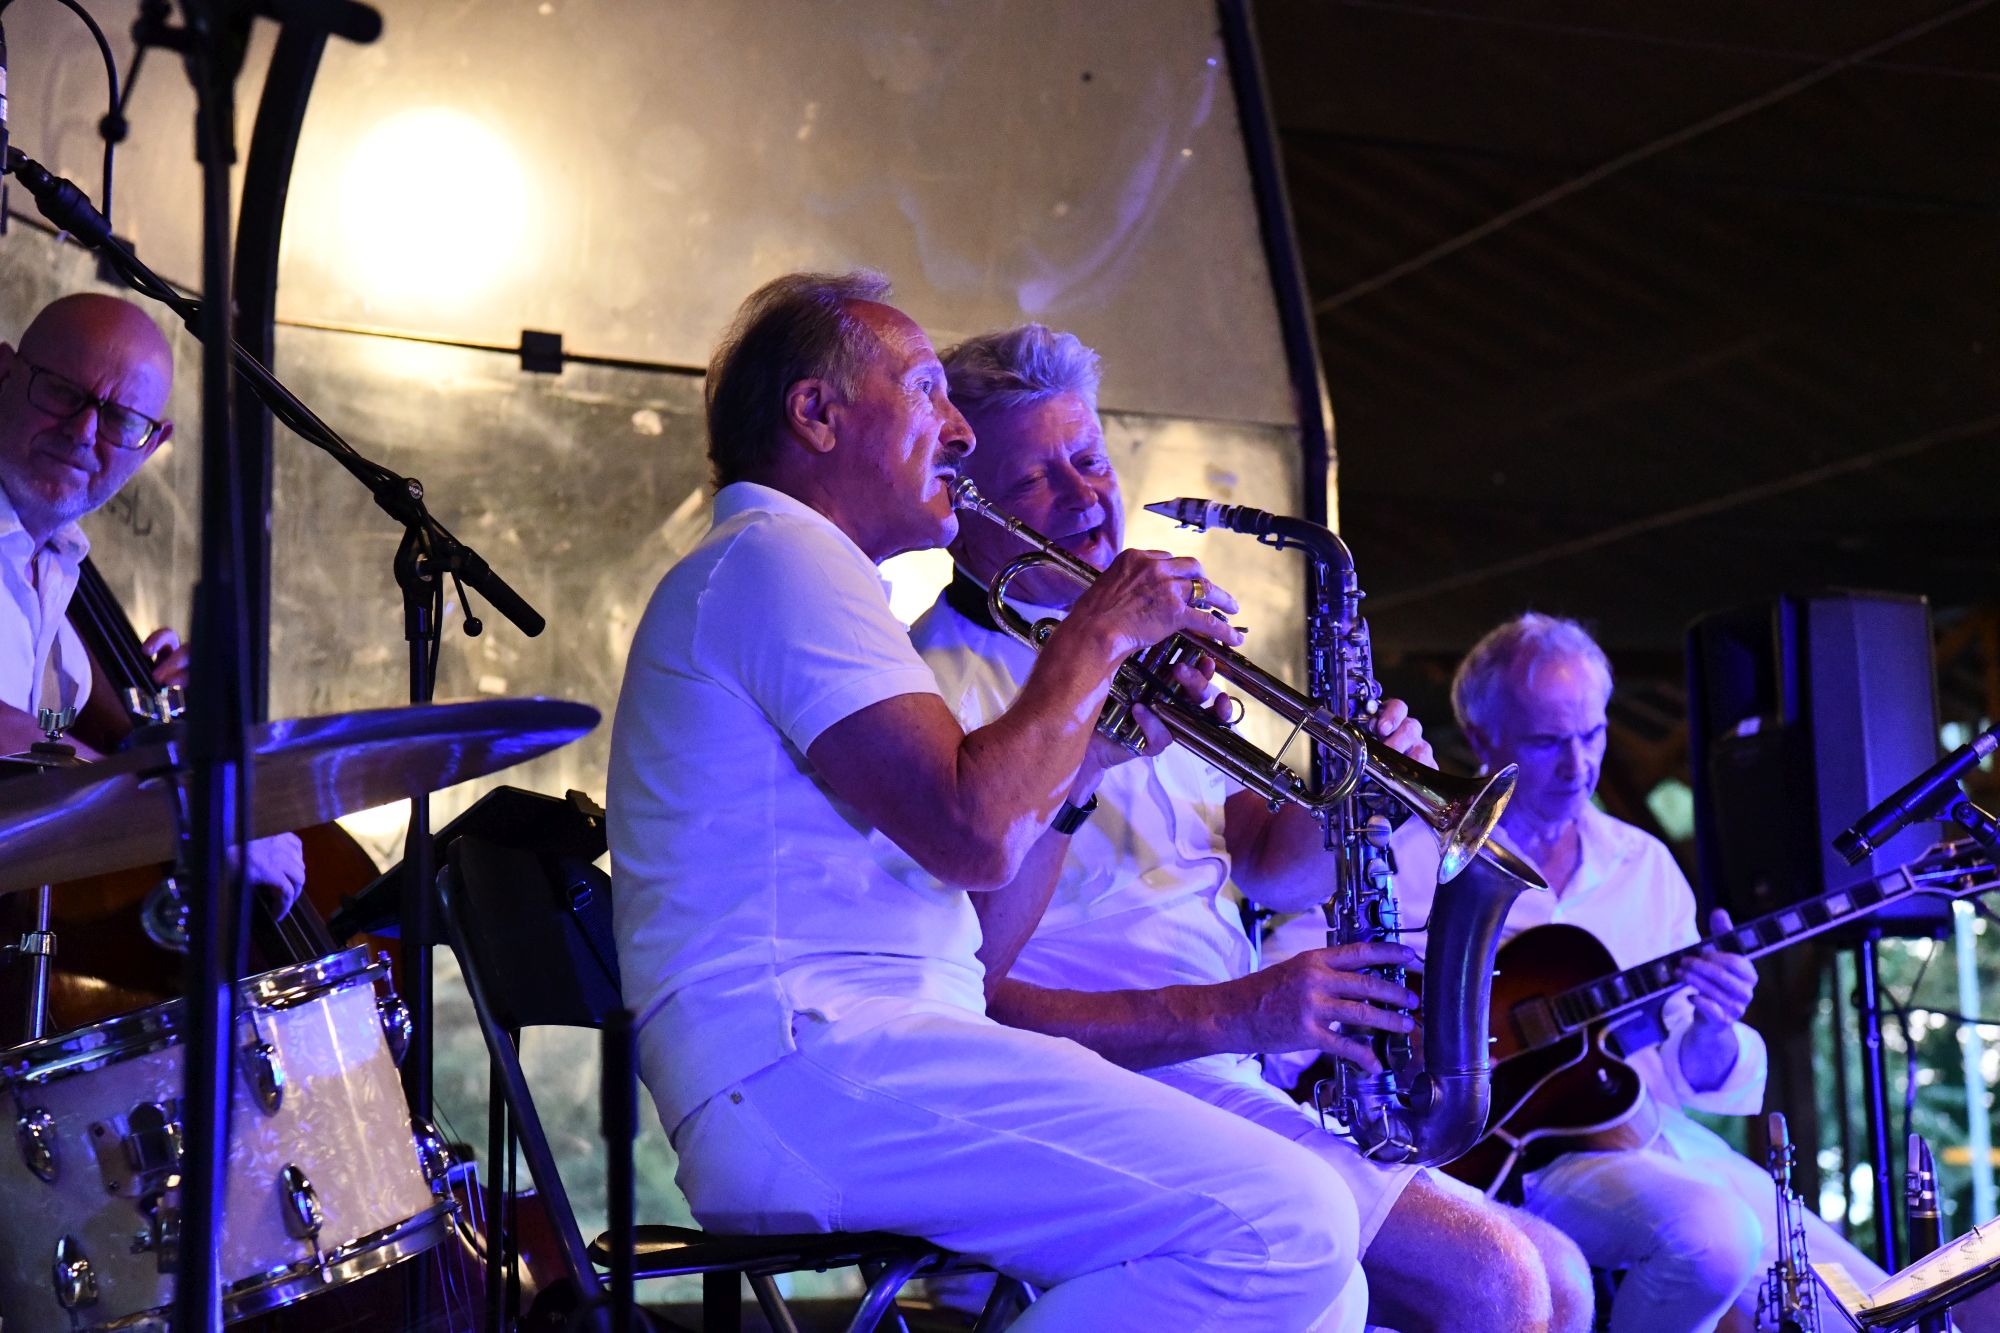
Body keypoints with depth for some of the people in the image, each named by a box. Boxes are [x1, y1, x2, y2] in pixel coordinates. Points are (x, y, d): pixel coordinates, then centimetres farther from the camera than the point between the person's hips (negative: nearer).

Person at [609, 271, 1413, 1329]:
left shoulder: (802, 569, 29)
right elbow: (978, 839, -17)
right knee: (1284, 1226, -22)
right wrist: (1100, 635, -3)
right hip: (810, 1066, -10)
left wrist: (1099, 730, 15)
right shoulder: (775, 556, -4)